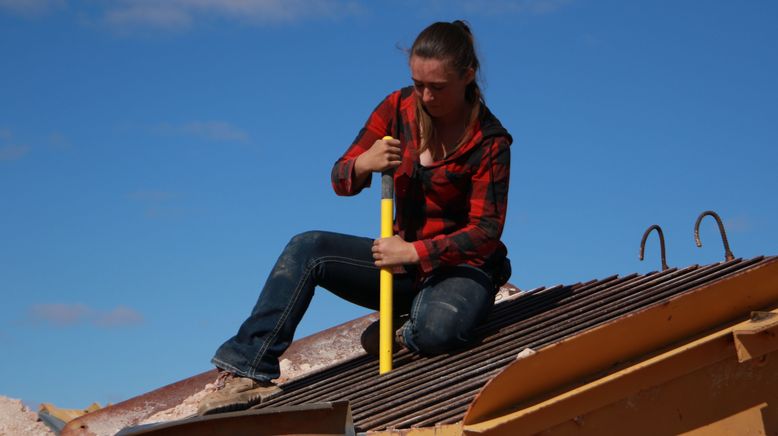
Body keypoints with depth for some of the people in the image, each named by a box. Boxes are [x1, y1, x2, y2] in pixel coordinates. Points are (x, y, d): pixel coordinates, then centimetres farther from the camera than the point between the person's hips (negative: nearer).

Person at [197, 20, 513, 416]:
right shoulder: (398, 108, -2)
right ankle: (249, 370, -24)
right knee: (306, 249, -18)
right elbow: (341, 180, 0)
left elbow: (485, 233, -17)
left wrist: (415, 252, -29)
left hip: (462, 267, -5)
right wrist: (362, 164, -25)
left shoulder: (490, 142, -14)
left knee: (436, 329, -40)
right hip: (404, 257, 5)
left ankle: (412, 330, -1)